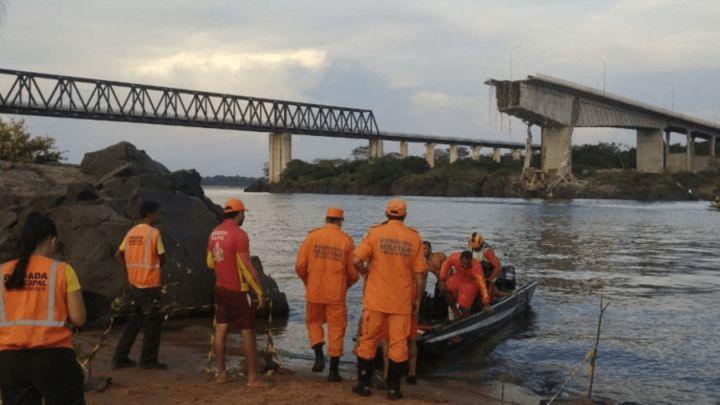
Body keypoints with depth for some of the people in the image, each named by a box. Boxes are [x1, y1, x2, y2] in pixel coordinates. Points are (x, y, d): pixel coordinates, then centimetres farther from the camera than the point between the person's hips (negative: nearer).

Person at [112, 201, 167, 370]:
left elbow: (118, 255, 11)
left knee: (133, 322, 17)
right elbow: (162, 259, -10)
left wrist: (130, 270, 11)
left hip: (133, 285, 7)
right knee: (153, 324, 5)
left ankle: (120, 358, 18)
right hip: (150, 286, -7)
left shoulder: (131, 232, 7)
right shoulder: (154, 232, -13)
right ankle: (148, 360, 12)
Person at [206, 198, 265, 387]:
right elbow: (246, 267, -20)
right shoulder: (239, 234, -18)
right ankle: (253, 377, 3)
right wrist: (259, 292, -15)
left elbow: (210, 263, 15)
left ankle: (221, 373, 14)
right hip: (238, 291, -7)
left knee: (220, 331, 9)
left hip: (220, 288, 7)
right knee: (248, 333, 0)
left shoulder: (214, 233, 6)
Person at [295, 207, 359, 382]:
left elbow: (300, 265, -4)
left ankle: (319, 356, 4)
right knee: (336, 329, 9)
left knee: (314, 322, 22)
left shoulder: (312, 236, -2)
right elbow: (353, 272, -2)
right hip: (336, 294, -1)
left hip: (314, 292, 1)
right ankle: (333, 371, 12)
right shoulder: (346, 240, -3)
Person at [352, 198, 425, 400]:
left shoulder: (375, 232, -4)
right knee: (398, 343, 9)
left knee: (368, 340, 11)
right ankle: (393, 388, 12)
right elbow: (418, 273, 0)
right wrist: (417, 299, 10)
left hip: (376, 298, -1)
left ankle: (365, 384, 17)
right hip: (402, 300, 1)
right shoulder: (414, 237, 0)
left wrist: (366, 272, 7)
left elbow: (356, 260, -13)